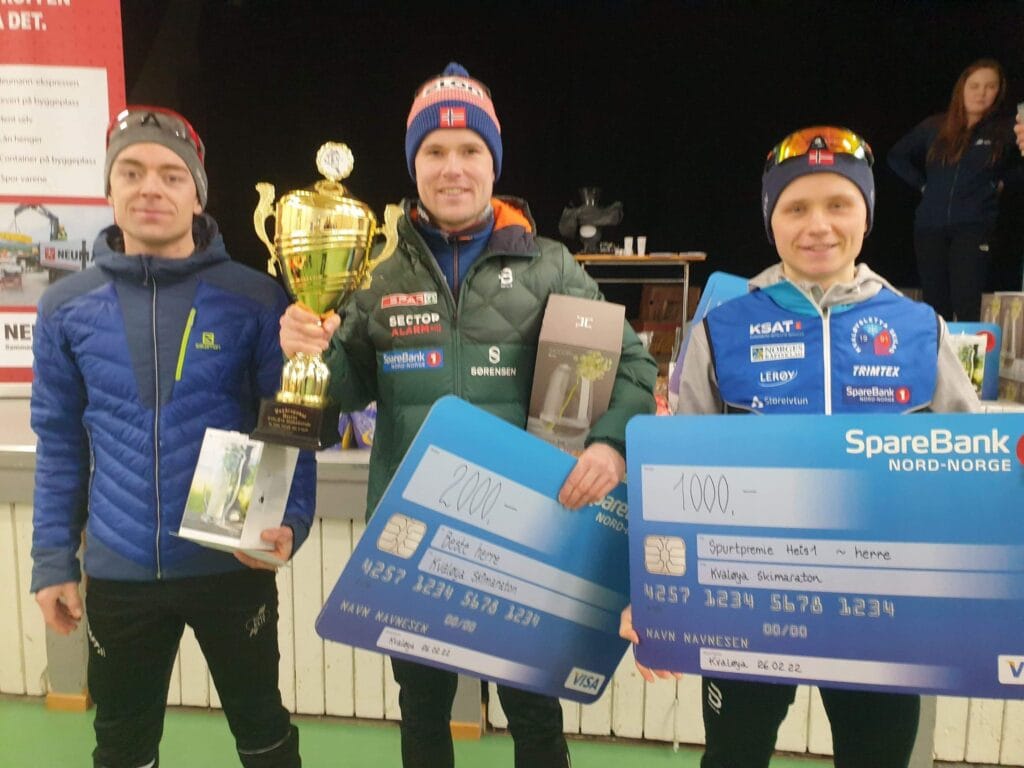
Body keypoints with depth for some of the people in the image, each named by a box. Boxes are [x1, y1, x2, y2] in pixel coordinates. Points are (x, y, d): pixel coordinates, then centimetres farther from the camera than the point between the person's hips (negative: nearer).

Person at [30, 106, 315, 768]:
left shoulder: (256, 299, -8)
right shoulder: (67, 308, 0)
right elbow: (61, 443, 5)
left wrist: (293, 521, -18)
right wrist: (52, 560, 4)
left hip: (234, 564, -2)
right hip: (118, 572, 3)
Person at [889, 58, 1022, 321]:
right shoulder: (934, 127, 8)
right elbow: (897, 157, 18)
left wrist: (996, 184, -13)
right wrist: (922, 184, 10)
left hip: (974, 227, -2)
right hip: (929, 227, 3)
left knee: (967, 309, -12)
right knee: (935, 308, 9)